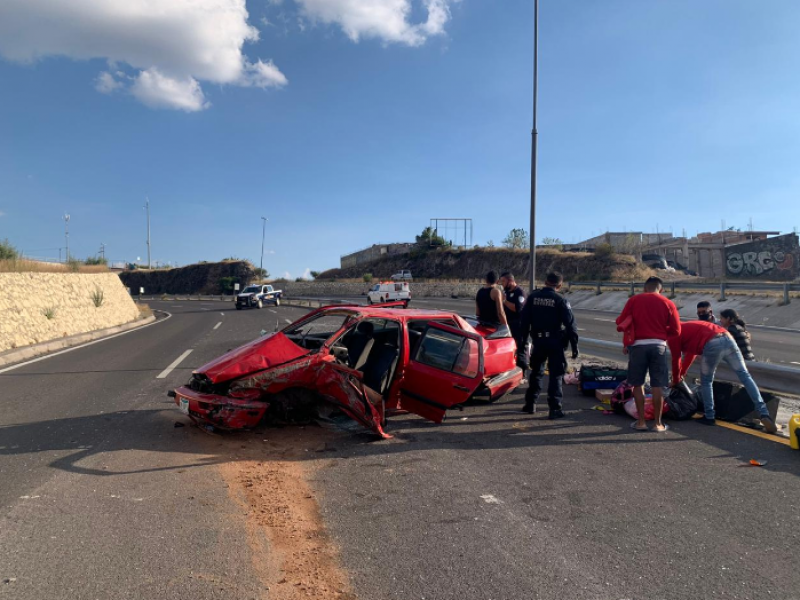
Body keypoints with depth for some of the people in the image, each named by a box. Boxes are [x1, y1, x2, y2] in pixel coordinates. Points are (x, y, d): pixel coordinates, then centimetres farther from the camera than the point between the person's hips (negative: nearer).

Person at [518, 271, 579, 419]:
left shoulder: (532, 297, 3)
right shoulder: (560, 300, -8)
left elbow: (524, 320, 6)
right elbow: (570, 324, -9)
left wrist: (521, 340, 13)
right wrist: (574, 345, -3)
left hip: (538, 340, 4)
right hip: (555, 342, -4)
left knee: (536, 371, 18)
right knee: (556, 375, 1)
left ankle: (530, 403, 24)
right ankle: (555, 408, -2)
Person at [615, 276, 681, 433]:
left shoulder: (634, 300, 2)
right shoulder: (668, 303, 3)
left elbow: (620, 321, 0)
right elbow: (676, 330, 2)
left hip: (638, 345, 0)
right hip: (659, 345, 1)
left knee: (638, 384, 10)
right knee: (658, 386, 6)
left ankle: (641, 422, 13)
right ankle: (658, 423, 12)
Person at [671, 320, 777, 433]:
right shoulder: (689, 328, 41)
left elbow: (676, 359, 20)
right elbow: (690, 354, 50)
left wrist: (676, 381, 35)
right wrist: (681, 375, 56)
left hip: (712, 345, -6)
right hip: (728, 339, 6)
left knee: (706, 381, 14)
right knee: (745, 376, 7)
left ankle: (709, 417, 16)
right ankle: (765, 415, 0)